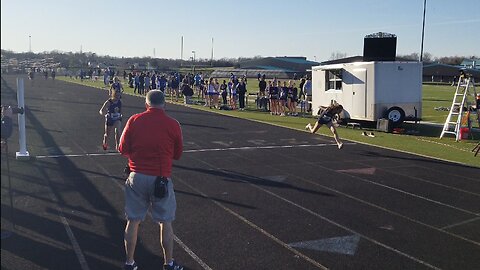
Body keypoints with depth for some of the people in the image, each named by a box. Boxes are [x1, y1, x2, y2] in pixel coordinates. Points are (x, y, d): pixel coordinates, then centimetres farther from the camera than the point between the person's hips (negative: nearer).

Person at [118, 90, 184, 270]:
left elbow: (123, 149, 3)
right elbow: (177, 154, 4)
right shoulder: (173, 124, -5)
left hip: (137, 177, 1)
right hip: (162, 179, -1)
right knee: (165, 222, 12)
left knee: (133, 221, 13)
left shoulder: (134, 121, -3)